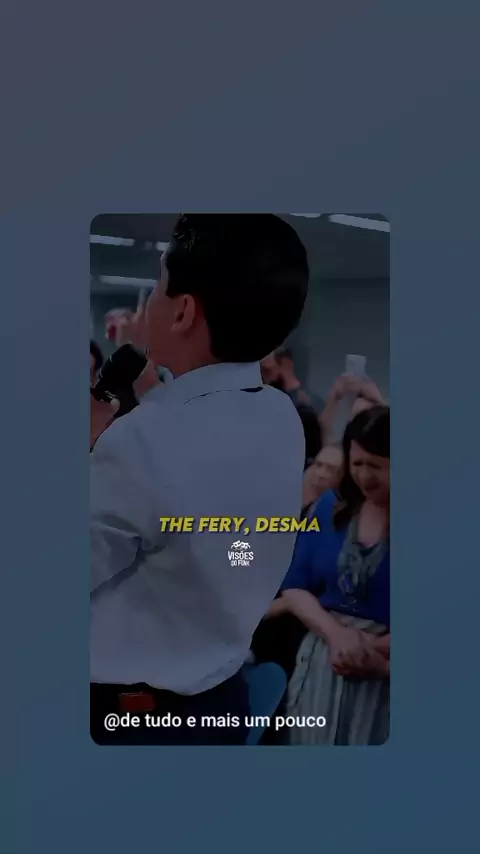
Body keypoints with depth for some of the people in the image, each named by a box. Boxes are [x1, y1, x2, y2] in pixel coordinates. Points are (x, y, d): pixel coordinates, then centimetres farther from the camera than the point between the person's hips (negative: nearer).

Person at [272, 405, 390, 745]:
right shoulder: (332, 507, 4)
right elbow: (296, 587, 5)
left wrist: (374, 651, -18)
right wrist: (336, 633, -11)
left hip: (384, 679, -3)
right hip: (322, 663, 4)